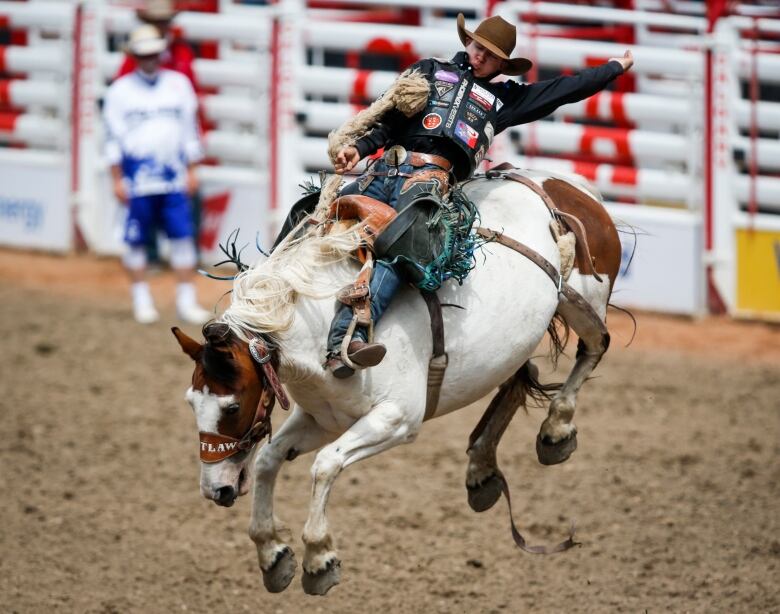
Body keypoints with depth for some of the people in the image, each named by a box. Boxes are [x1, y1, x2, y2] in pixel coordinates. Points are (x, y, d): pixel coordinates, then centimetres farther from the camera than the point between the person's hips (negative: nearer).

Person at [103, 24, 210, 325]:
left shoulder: (178, 84, 9)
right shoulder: (120, 91, 2)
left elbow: (190, 128, 12)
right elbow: (113, 137, 1)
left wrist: (191, 171, 8)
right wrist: (117, 180, -3)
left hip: (175, 177, 2)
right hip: (138, 178, -2)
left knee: (183, 237, -2)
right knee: (136, 240, 2)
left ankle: (186, 300, 3)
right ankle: (141, 300, 13)